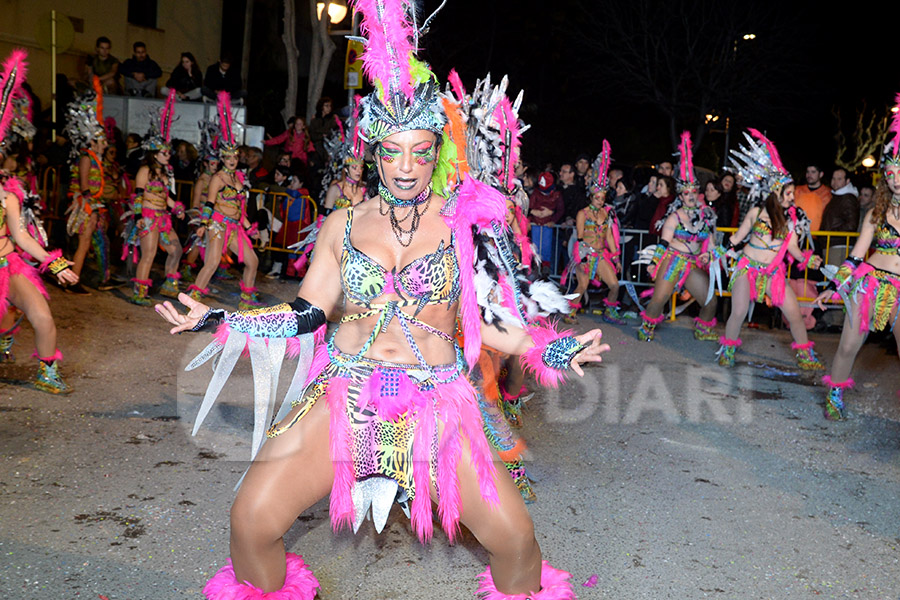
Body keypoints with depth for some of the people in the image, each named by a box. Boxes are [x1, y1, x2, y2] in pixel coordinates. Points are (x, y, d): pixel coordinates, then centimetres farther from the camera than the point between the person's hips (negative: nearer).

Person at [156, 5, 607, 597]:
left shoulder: (465, 220, 2)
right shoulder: (344, 225, 7)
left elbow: (484, 318, 5)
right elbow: (308, 313, 10)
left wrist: (548, 347, -7)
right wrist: (217, 321, 5)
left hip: (436, 408, -1)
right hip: (344, 400, 2)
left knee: (514, 537, -10)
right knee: (251, 523, -8)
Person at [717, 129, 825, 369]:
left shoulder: (792, 217, 3)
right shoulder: (756, 213, -4)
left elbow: (792, 246, 5)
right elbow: (737, 237, 6)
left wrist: (807, 260, -12)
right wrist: (718, 252, 2)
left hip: (774, 273, 3)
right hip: (748, 268, -3)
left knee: (794, 313, -2)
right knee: (739, 312, -13)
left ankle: (805, 356, 15)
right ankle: (727, 350, 10)